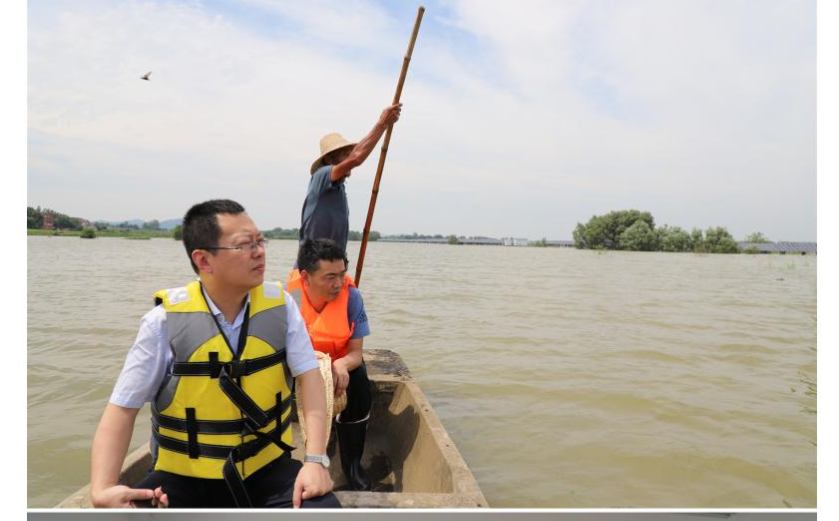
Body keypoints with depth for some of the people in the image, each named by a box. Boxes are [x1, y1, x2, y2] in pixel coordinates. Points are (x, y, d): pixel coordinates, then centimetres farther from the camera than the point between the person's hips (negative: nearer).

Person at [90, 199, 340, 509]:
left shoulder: (279, 305, -5)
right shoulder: (166, 321, -11)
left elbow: (309, 375, -8)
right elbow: (123, 408, -8)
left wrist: (315, 459, -19)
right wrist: (102, 489, -24)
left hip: (267, 469, 1)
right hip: (184, 477, -1)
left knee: (323, 506, -23)